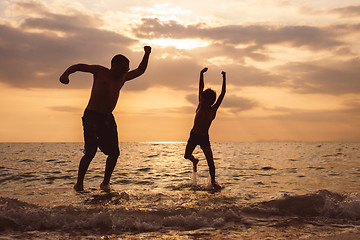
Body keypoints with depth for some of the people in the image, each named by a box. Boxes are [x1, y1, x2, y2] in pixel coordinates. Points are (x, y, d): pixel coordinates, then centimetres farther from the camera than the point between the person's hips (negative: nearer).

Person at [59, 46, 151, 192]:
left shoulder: (122, 78, 17)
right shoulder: (100, 71, 2)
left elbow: (140, 71, 26)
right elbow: (78, 66, 6)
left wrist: (147, 54, 16)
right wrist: (66, 74, -11)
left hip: (108, 119, 6)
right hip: (91, 116, -6)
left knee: (114, 152, -2)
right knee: (90, 152, -12)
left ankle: (106, 182, 14)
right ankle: (79, 183, 2)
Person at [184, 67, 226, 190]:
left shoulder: (213, 110, -10)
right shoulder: (200, 106, -4)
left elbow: (223, 94, -15)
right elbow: (201, 88, -6)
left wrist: (224, 78, -19)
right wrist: (201, 74, -7)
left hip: (204, 138, -3)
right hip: (193, 135, 3)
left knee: (210, 161, -10)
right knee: (187, 155, 8)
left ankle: (213, 181, 9)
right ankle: (195, 161, 44)